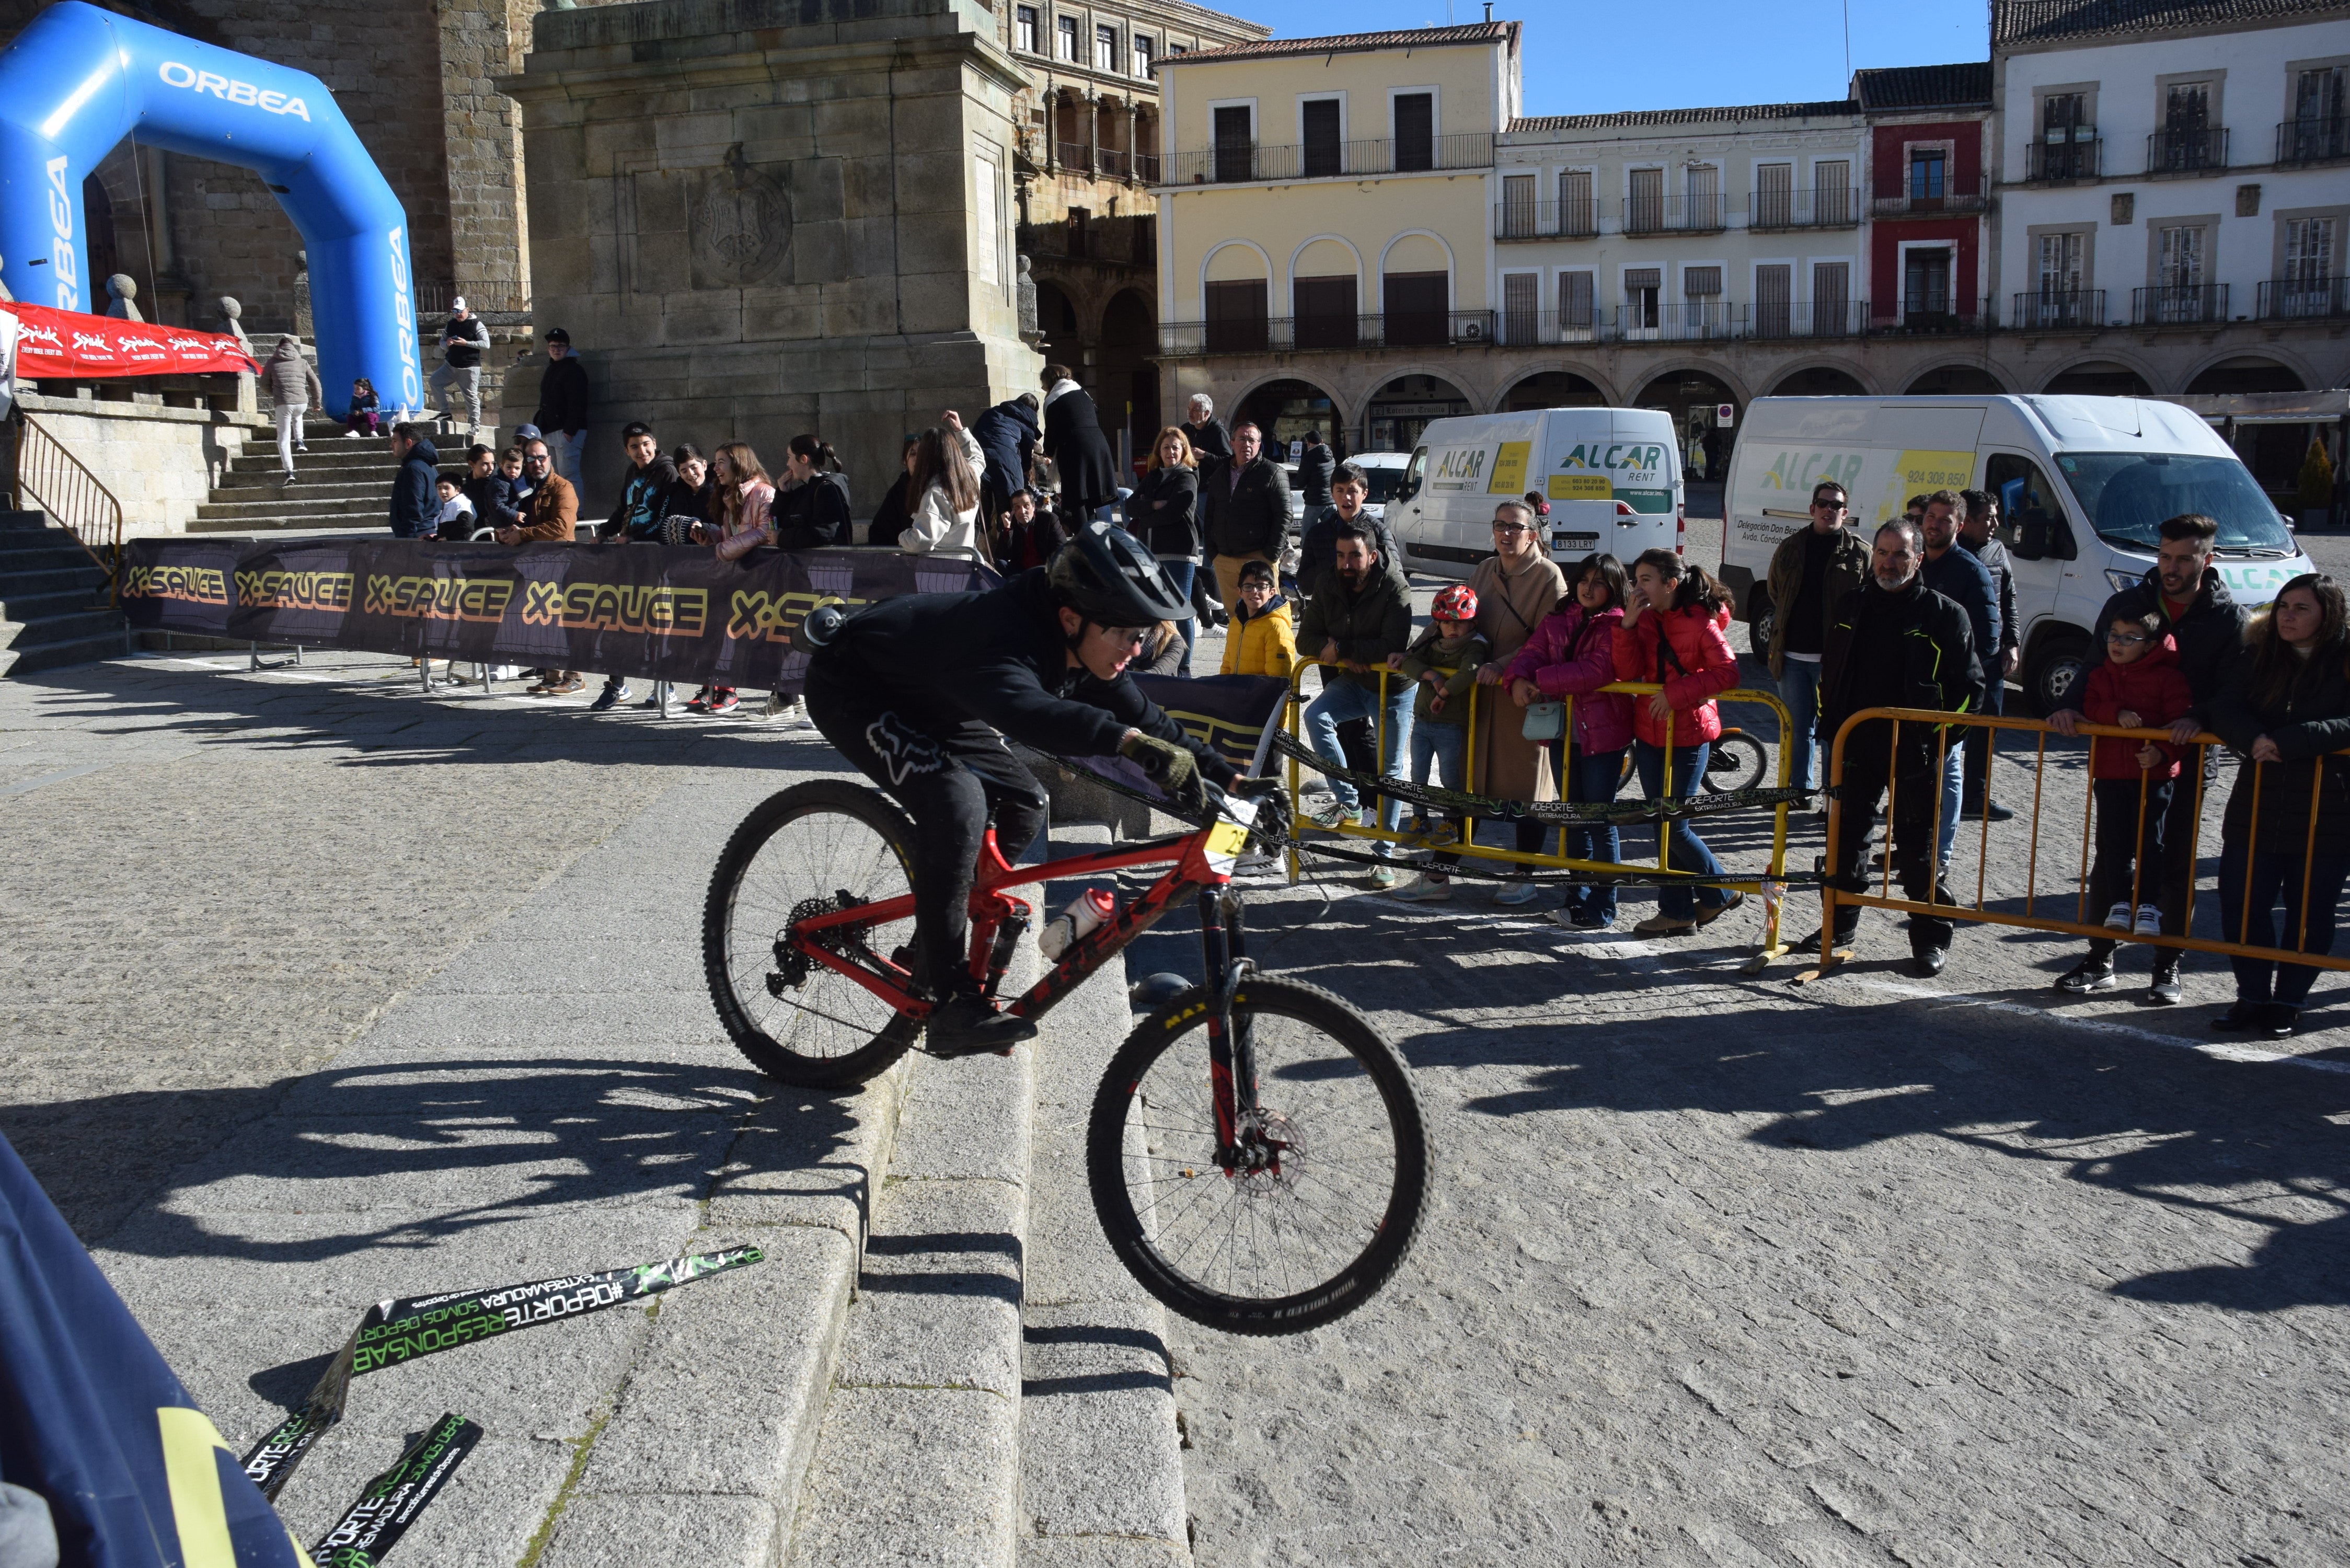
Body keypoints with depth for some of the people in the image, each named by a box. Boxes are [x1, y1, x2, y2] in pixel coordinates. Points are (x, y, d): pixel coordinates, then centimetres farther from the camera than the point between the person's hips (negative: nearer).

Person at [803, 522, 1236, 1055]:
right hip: (852, 689, -10)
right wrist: (1132, 741, -71)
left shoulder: (1080, 652, -10)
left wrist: (1229, 777, -10)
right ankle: (953, 1001, -23)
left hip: (925, 703, 10)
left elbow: (1146, 719, -3)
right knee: (957, 803, -30)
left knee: (1023, 804, 6)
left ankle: (930, 955, 20)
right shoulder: (1004, 636, -38)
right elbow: (1026, 711, -60)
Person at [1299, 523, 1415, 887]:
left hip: (1393, 689, -4)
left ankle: (1385, 855, 8)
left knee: (1390, 770, -1)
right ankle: (1347, 800, -15)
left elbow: (1393, 645, -30)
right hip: (1351, 683, 4)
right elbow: (1307, 638, -2)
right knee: (1315, 716, -25)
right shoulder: (1330, 591, -1)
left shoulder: (1394, 593, -19)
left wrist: (1341, 647, -26)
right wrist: (1345, 659, -20)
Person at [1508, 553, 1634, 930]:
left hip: (1604, 735, -6)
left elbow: (1598, 670, -23)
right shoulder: (1559, 620, 10)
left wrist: (1542, 680, -21)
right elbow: (1533, 652, 1)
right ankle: (1578, 899, 27)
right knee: (1573, 818, 15)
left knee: (1600, 820, 0)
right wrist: (1519, 679, -21)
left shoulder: (1617, 625, -10)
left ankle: (1601, 910, 10)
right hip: (1567, 732, 6)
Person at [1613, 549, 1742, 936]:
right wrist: (1628, 624, -15)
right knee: (1661, 823, 9)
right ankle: (1676, 911, 17)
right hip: (1649, 731, 7)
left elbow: (1727, 672, -20)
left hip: (1688, 734, -7)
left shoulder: (1700, 622, -12)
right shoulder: (1646, 618, 6)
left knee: (1674, 824, -4)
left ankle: (1720, 893, 18)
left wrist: (1675, 693, -23)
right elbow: (1629, 671, -4)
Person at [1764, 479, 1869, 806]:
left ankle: (1834, 796, 11)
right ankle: (1802, 790, 22)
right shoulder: (1790, 548, 11)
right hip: (1793, 655, 3)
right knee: (1798, 727, 10)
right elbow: (1773, 592, 24)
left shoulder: (1860, 553, -1)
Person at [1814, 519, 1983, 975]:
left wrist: (1939, 740, -9)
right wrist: (1830, 727, 10)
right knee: (1846, 836, 12)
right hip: (1855, 747, 4)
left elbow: (1968, 685, -1)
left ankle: (1931, 938, 13)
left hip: (1914, 752, -4)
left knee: (1917, 849, 1)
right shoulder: (1852, 608, 11)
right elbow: (1828, 672, 19)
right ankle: (1840, 923, 26)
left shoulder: (1945, 615, -3)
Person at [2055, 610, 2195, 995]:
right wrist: (2117, 714, -20)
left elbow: (2182, 721, -9)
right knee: (2112, 849, 2)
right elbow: (2090, 706, -1)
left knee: (2149, 843, -11)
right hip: (2110, 775, 4)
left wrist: (2163, 752, -26)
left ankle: (2147, 906, 3)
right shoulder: (2101, 675, 11)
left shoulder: (2167, 677, -4)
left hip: (2155, 775, -3)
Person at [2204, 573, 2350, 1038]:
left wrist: (2290, 742, -29)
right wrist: (2253, 739, -24)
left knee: (2309, 913, 7)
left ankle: (2288, 1001, 21)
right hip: (2257, 809, 3)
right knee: (2241, 903, 2)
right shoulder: (2258, 656, 6)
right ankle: (2253, 996, 16)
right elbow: (2225, 710, -4)